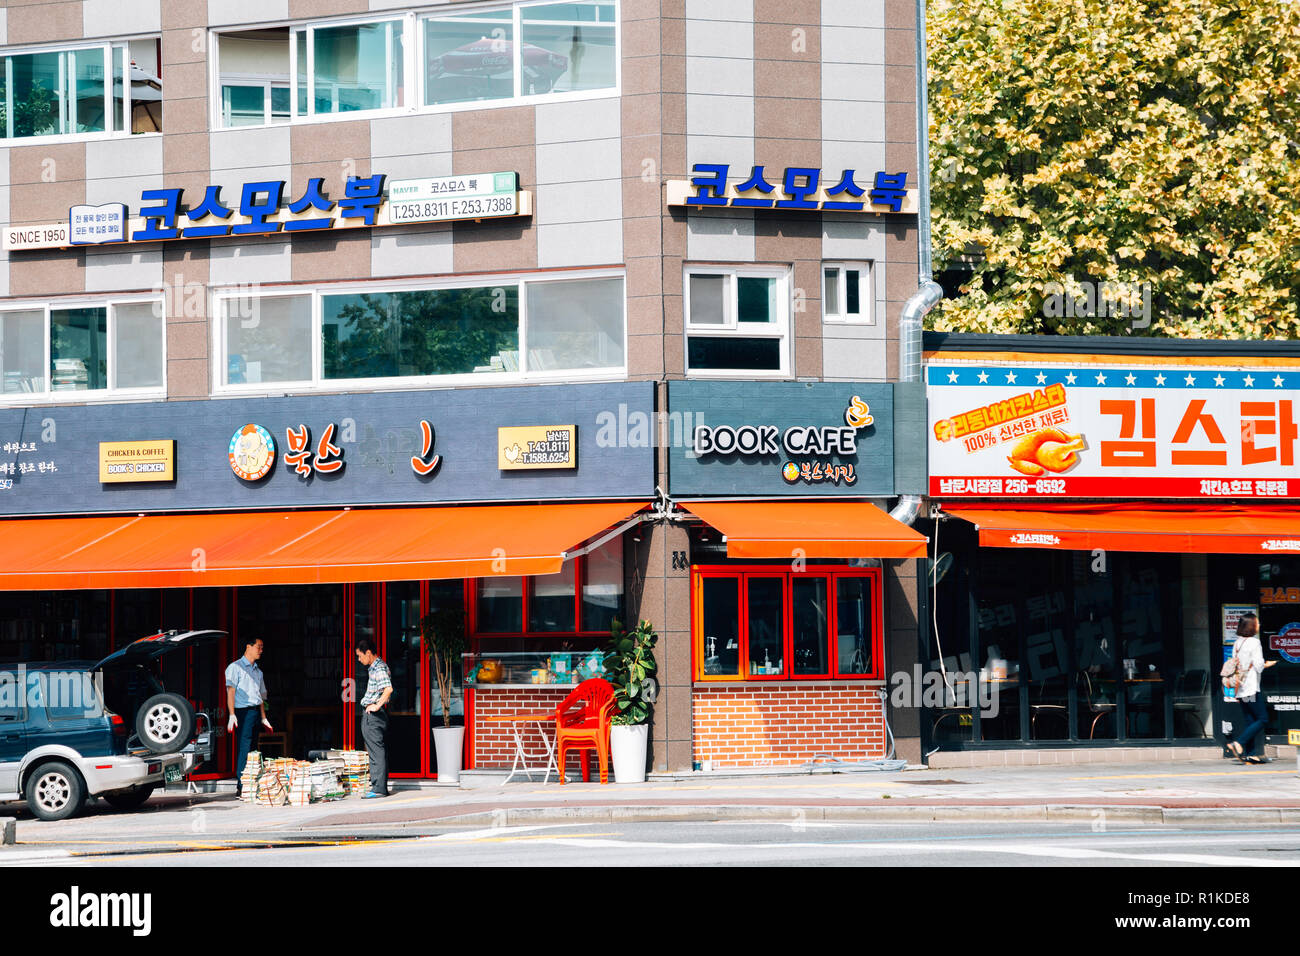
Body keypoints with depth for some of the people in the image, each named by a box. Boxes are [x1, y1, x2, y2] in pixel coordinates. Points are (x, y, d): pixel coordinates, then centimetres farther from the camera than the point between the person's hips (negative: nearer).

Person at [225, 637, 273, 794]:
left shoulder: (258, 672, 22)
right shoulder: (235, 667, 0)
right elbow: (231, 691, -8)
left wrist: (263, 718, 19)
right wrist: (232, 715, -17)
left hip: (256, 711, 7)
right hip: (243, 711, -7)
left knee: (253, 749, 5)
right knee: (244, 749, -13)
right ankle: (241, 786, -15)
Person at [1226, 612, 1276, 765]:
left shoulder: (1237, 643, 11)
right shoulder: (1254, 642, -11)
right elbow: (1259, 666, -14)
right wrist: (1267, 665, 7)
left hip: (1240, 689, 8)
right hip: (1252, 688, -8)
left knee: (1249, 721, 8)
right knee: (1262, 719, -3)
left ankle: (1250, 754, 4)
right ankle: (1238, 743, -15)